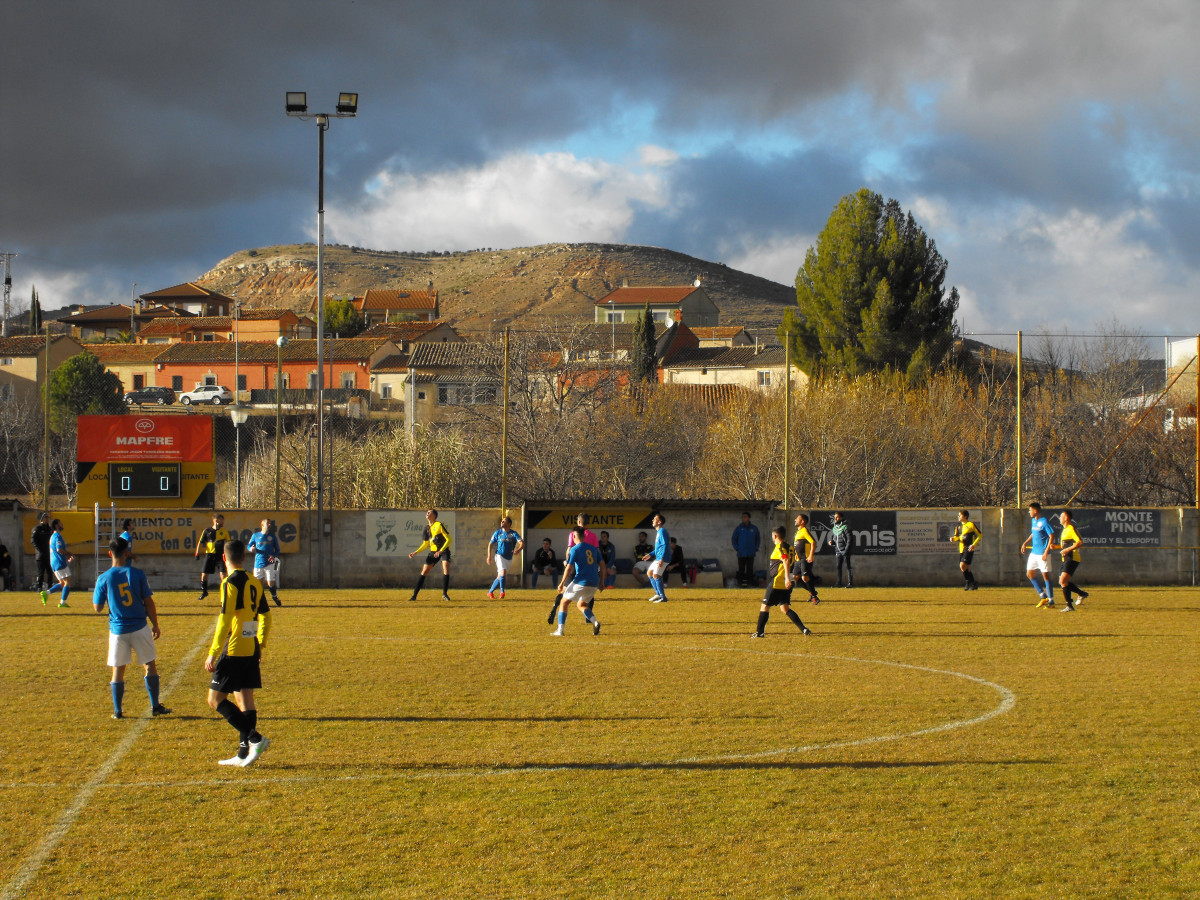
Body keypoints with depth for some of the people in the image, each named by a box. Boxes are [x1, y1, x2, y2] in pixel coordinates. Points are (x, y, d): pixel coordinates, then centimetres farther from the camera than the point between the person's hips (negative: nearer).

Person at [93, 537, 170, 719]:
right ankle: (155, 706, 10)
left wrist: (96, 594, 19)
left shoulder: (104, 579, -7)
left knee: (118, 670, 9)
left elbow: (98, 608, 0)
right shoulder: (137, 574, -7)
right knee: (150, 666, 11)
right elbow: (148, 602, -3)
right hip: (140, 628, -1)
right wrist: (155, 625, 8)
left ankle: (117, 711, 9)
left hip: (117, 630, 1)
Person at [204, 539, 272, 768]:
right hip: (252, 651, 8)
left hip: (233, 652, -8)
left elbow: (225, 621, -18)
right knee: (245, 700, 11)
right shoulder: (255, 583, 9)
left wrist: (213, 653, -15)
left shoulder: (230, 583, -13)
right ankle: (244, 755, 12)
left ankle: (254, 739, -12)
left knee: (215, 699, -2)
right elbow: (265, 616, 15)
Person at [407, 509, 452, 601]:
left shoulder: (439, 525, -12)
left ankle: (445, 594, -8)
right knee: (424, 572, -2)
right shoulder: (427, 528, 7)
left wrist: (440, 551, -25)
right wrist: (415, 552, 4)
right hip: (433, 552, 5)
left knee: (446, 570, -22)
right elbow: (425, 544, 17)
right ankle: (414, 595, 0)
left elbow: (448, 539, -15)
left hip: (444, 550, -5)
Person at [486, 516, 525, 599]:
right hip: (500, 555, -2)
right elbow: (490, 544, 9)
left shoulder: (513, 533, -2)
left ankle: (490, 592, 23)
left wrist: (518, 549, -34)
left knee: (500, 577, 8)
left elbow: (522, 543, -12)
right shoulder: (498, 532, 2)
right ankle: (502, 592, -24)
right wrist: (489, 556, -2)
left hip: (509, 558, 2)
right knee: (503, 572, -23)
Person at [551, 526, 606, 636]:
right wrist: (601, 581, 17)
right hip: (594, 583, 6)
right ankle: (595, 622, -3)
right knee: (581, 604, 23)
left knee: (564, 602, 8)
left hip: (581, 582, -6)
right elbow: (602, 564, 12)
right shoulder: (593, 548, 14)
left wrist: (562, 583, -4)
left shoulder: (575, 549, -4)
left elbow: (569, 568, -9)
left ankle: (560, 630, -1)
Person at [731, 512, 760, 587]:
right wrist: (736, 548, -1)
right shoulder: (739, 528, 3)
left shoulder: (754, 528, 6)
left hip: (751, 553, 1)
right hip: (741, 553, -1)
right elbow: (734, 539, 9)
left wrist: (756, 548, 5)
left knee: (750, 569, 2)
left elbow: (758, 539, 16)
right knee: (741, 569, -1)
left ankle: (749, 582, 6)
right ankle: (740, 582, 3)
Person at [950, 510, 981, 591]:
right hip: (962, 549, 7)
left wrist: (974, 545, -13)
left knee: (962, 565, -19)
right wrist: (953, 538, -1)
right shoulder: (959, 526, 13)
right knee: (966, 568, 7)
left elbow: (980, 535, -3)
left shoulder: (971, 525, -6)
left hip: (969, 549, -7)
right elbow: (957, 536, 23)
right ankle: (974, 585, 16)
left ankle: (968, 583, -8)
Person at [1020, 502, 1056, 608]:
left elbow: (1052, 537, -17)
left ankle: (1051, 601, 2)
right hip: (1034, 553, 9)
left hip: (1042, 554, -9)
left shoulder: (1044, 522, -15)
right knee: (1029, 574, 9)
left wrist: (1046, 552, -22)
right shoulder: (1033, 521, 12)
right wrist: (1025, 543, 16)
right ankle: (1043, 596, 18)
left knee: (1045, 575, -6)